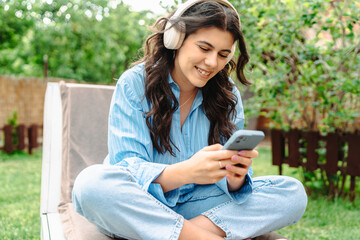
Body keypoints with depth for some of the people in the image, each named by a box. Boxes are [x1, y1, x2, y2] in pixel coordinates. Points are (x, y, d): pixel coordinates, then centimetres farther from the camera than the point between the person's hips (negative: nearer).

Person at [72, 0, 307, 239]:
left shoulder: (228, 96, 2)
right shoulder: (134, 84, -9)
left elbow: (230, 184, -1)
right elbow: (127, 167, -18)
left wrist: (236, 179, -28)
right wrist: (186, 172, -37)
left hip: (196, 205, 3)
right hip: (138, 207, -2)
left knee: (293, 192, -13)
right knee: (91, 182, -36)